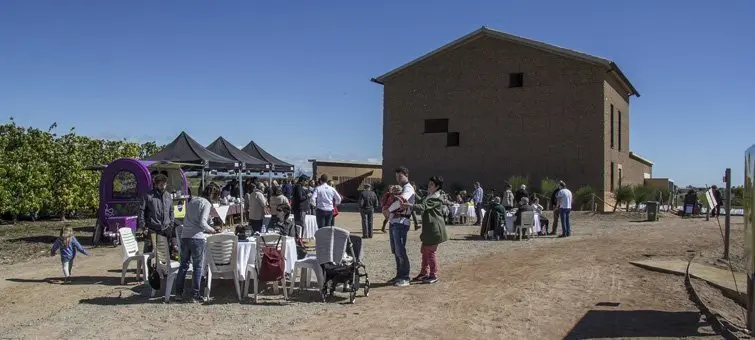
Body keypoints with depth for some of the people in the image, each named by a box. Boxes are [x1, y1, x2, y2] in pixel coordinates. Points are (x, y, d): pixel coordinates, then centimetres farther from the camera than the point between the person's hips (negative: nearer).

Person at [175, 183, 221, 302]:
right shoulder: (206, 204, -6)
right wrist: (212, 230, 0)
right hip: (197, 238, -7)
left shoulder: (192, 201, 18)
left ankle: (178, 293, 17)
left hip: (185, 236, 7)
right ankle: (195, 294, 8)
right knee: (198, 267, 4)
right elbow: (202, 223, -16)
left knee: (183, 266, 14)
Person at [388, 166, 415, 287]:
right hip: (393, 222, 9)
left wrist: (388, 209, -12)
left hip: (401, 223, -9)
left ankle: (405, 278, -3)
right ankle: (399, 275, 21)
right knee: (395, 251, 13)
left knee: (400, 251, -8)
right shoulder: (399, 189, 22)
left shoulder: (408, 189, -8)